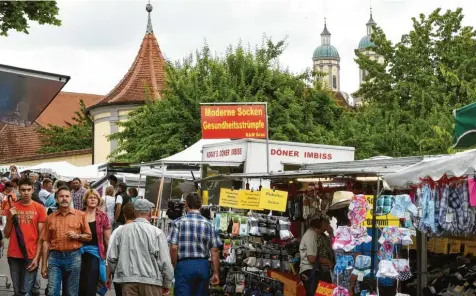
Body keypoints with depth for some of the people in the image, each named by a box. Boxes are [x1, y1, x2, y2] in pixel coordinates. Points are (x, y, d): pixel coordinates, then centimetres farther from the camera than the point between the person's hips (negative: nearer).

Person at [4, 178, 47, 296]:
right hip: (14, 255, 3)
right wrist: (10, 218, -5)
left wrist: (37, 257, -8)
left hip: (31, 256, -3)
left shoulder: (39, 208, 0)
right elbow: (6, 234, 11)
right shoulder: (12, 208, 8)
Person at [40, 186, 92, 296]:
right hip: (54, 257, 0)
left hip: (74, 257, 0)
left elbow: (88, 236, 8)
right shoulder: (50, 218, 6)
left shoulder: (80, 215, 4)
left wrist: (77, 236, -13)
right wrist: (44, 265, 3)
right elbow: (46, 242, 6)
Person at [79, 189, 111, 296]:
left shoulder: (103, 216, 0)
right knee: (80, 286, 6)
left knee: (91, 287, -3)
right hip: (80, 252, 2)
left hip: (95, 252, -2)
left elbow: (107, 238, 2)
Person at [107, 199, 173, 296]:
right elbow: (165, 262, -7)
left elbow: (111, 258, 7)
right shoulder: (157, 232, -5)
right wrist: (167, 284, 6)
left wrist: (117, 272, 26)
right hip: (151, 281, -3)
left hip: (128, 281, 3)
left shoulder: (123, 230, 5)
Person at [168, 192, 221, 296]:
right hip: (203, 266, 3)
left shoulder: (179, 222, -3)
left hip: (184, 265, -3)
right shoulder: (208, 224, 4)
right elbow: (214, 251, 0)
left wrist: (174, 266, 6)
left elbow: (174, 248, -8)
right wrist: (216, 273, 5)